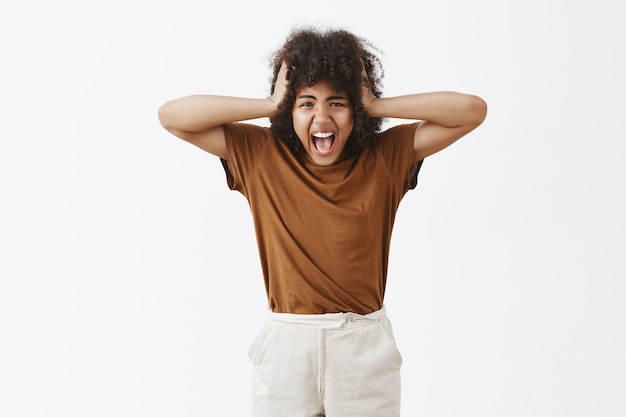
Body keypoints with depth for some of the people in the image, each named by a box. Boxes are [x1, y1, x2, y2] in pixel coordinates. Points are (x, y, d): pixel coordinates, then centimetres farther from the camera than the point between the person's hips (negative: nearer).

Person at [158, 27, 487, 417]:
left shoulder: (386, 156, -3)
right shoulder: (261, 155, -2)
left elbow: (472, 109, -8)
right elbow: (172, 115, -7)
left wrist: (375, 105, -12)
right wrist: (270, 105, -11)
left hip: (366, 349, 0)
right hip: (286, 346, 0)